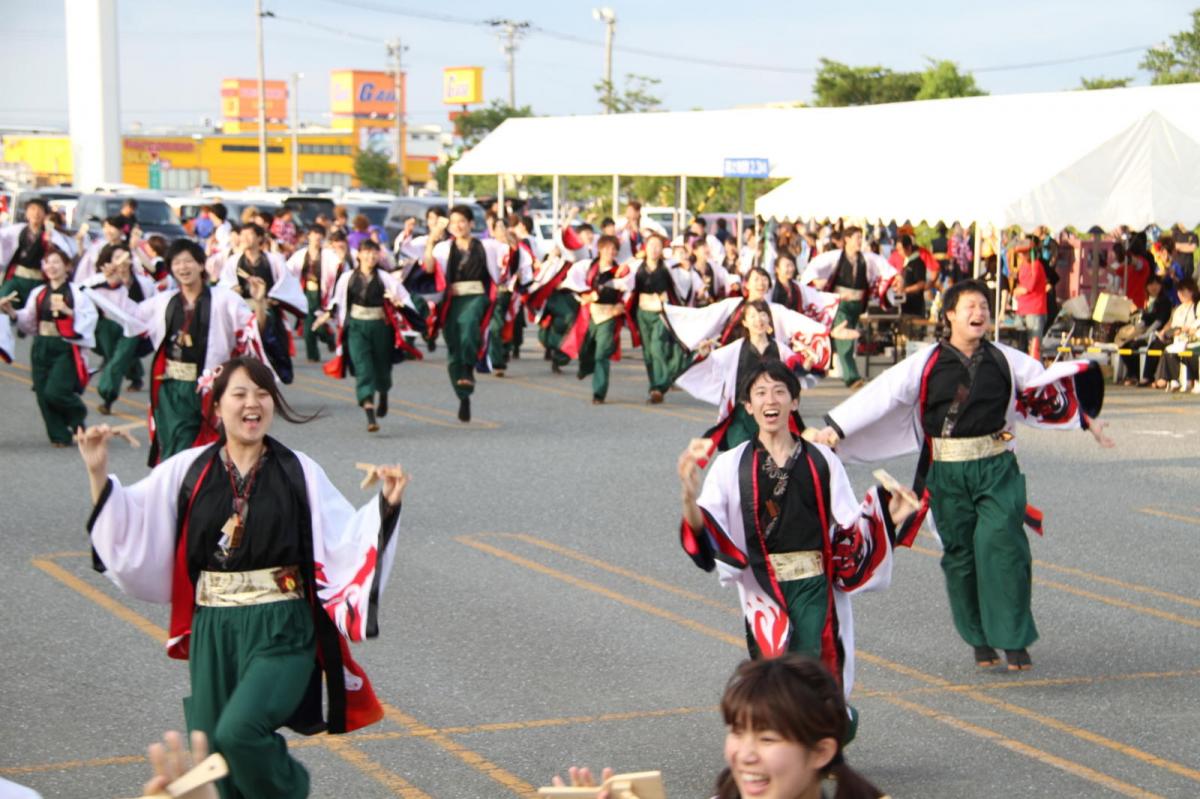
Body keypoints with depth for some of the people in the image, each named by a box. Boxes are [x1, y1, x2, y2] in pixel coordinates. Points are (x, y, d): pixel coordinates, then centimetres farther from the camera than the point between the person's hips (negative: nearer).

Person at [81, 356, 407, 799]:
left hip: (280, 630, -3)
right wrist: (98, 472, -9)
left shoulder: (299, 473, -1)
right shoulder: (188, 471, 3)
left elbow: (345, 541, -4)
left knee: (239, 732, -23)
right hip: (212, 632, 3)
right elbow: (130, 527, 2)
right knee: (214, 756, 7)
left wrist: (386, 504, -17)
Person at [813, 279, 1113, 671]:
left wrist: (1087, 419, 24)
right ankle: (980, 639, 20)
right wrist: (834, 429, -9)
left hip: (997, 467, 0)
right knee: (960, 554, 4)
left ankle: (1014, 639, -5)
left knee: (1002, 544, -13)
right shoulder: (927, 363, -2)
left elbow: (1049, 385, 18)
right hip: (948, 473, 0)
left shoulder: (1005, 360, 5)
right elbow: (880, 394, -5)